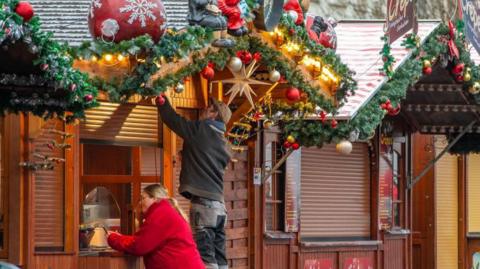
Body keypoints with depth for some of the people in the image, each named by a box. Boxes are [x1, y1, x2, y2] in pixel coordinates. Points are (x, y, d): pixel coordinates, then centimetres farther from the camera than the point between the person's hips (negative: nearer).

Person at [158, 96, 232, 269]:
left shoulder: (200, 129, -3)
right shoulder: (222, 143, 20)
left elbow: (171, 118, 2)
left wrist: (162, 100, 17)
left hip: (203, 200, -8)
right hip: (218, 204, 8)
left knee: (205, 255, -13)